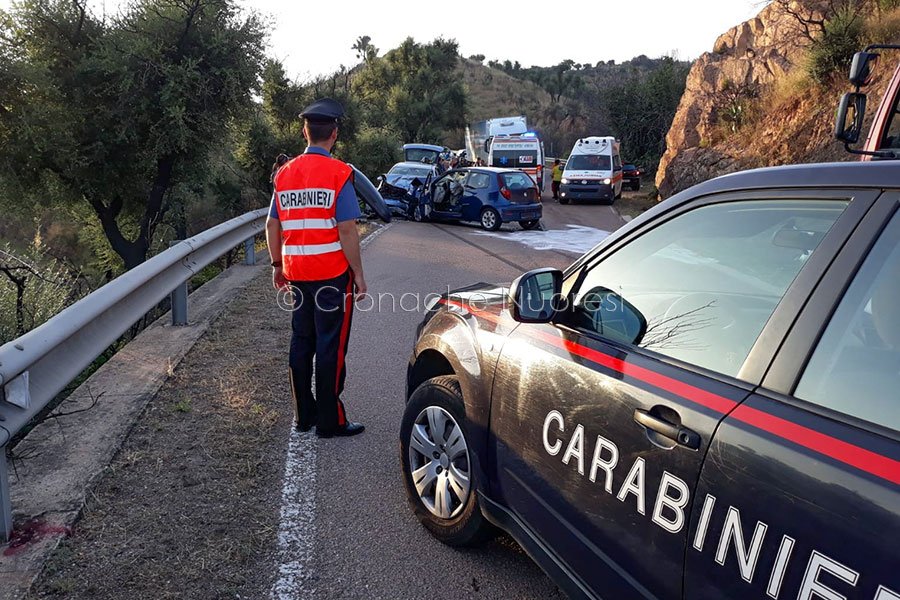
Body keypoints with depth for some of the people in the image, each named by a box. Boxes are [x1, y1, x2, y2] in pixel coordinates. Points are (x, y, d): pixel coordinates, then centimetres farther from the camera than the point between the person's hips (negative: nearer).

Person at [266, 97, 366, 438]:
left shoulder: (284, 173, 7)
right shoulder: (338, 173, -10)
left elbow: (272, 225, 10)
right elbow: (347, 230, -15)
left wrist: (278, 265, 19)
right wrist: (358, 273, -9)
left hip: (296, 273, 6)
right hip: (333, 274, -6)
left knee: (301, 342, 15)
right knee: (330, 347, 1)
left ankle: (303, 415, 24)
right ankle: (329, 421, 8)